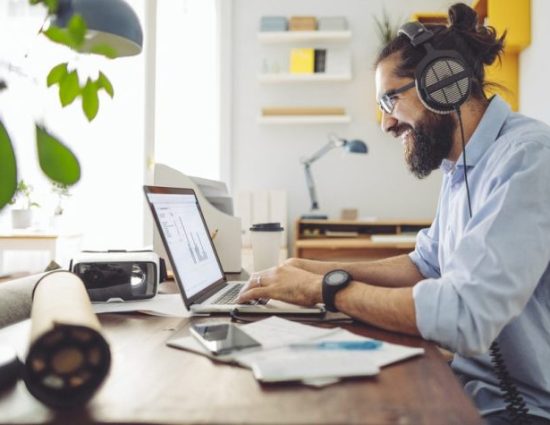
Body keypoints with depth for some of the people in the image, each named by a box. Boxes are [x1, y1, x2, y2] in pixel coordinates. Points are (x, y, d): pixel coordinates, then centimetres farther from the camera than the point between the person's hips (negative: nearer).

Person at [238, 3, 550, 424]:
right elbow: (426, 266, 16)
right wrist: (320, 269, 3)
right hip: (474, 385, 7)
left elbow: (465, 315, -31)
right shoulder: (463, 168, 8)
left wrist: (324, 287, -20)